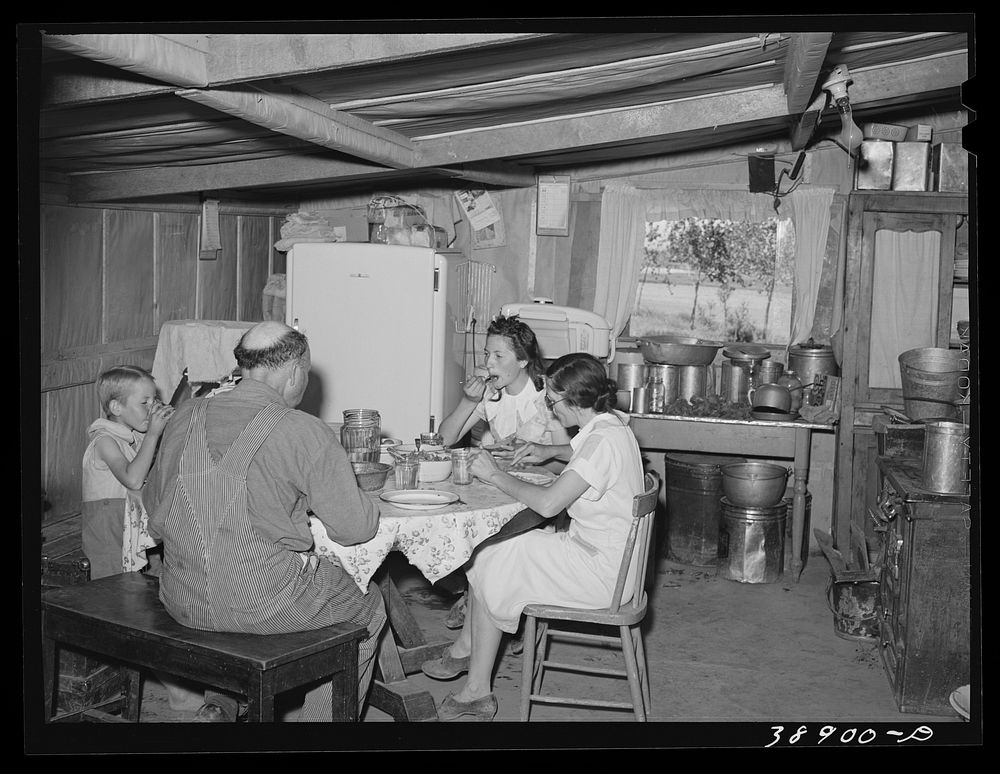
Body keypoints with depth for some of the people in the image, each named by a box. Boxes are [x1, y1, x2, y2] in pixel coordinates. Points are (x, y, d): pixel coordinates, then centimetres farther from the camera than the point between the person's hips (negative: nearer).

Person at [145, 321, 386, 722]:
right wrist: (368, 502, 13)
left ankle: (219, 704, 31)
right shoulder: (305, 432, -14)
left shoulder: (186, 416, 3)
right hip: (264, 606, -6)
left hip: (182, 602, 6)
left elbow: (156, 511, 14)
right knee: (368, 606, 20)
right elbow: (354, 527, -11)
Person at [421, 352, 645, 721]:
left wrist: (496, 475, -18)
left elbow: (547, 503, -32)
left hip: (599, 571, -10)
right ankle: (465, 650, 14)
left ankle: (478, 691, 6)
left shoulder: (604, 440, -25)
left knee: (490, 569, -5)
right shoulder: (608, 424, 6)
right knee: (487, 550, 6)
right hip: (590, 548, 10)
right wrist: (549, 451, 17)